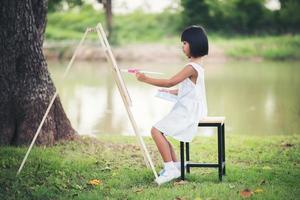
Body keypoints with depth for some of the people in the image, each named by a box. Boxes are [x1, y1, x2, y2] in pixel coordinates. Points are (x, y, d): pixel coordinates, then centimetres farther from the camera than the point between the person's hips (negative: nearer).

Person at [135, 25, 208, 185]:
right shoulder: (197, 66, 14)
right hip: (187, 110, 10)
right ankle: (175, 165, 16)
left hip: (187, 112, -10)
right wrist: (172, 92, 12)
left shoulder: (192, 67, -18)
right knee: (159, 130, 13)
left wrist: (146, 79, -21)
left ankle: (170, 168, -14)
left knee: (156, 130, -17)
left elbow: (170, 82, -24)